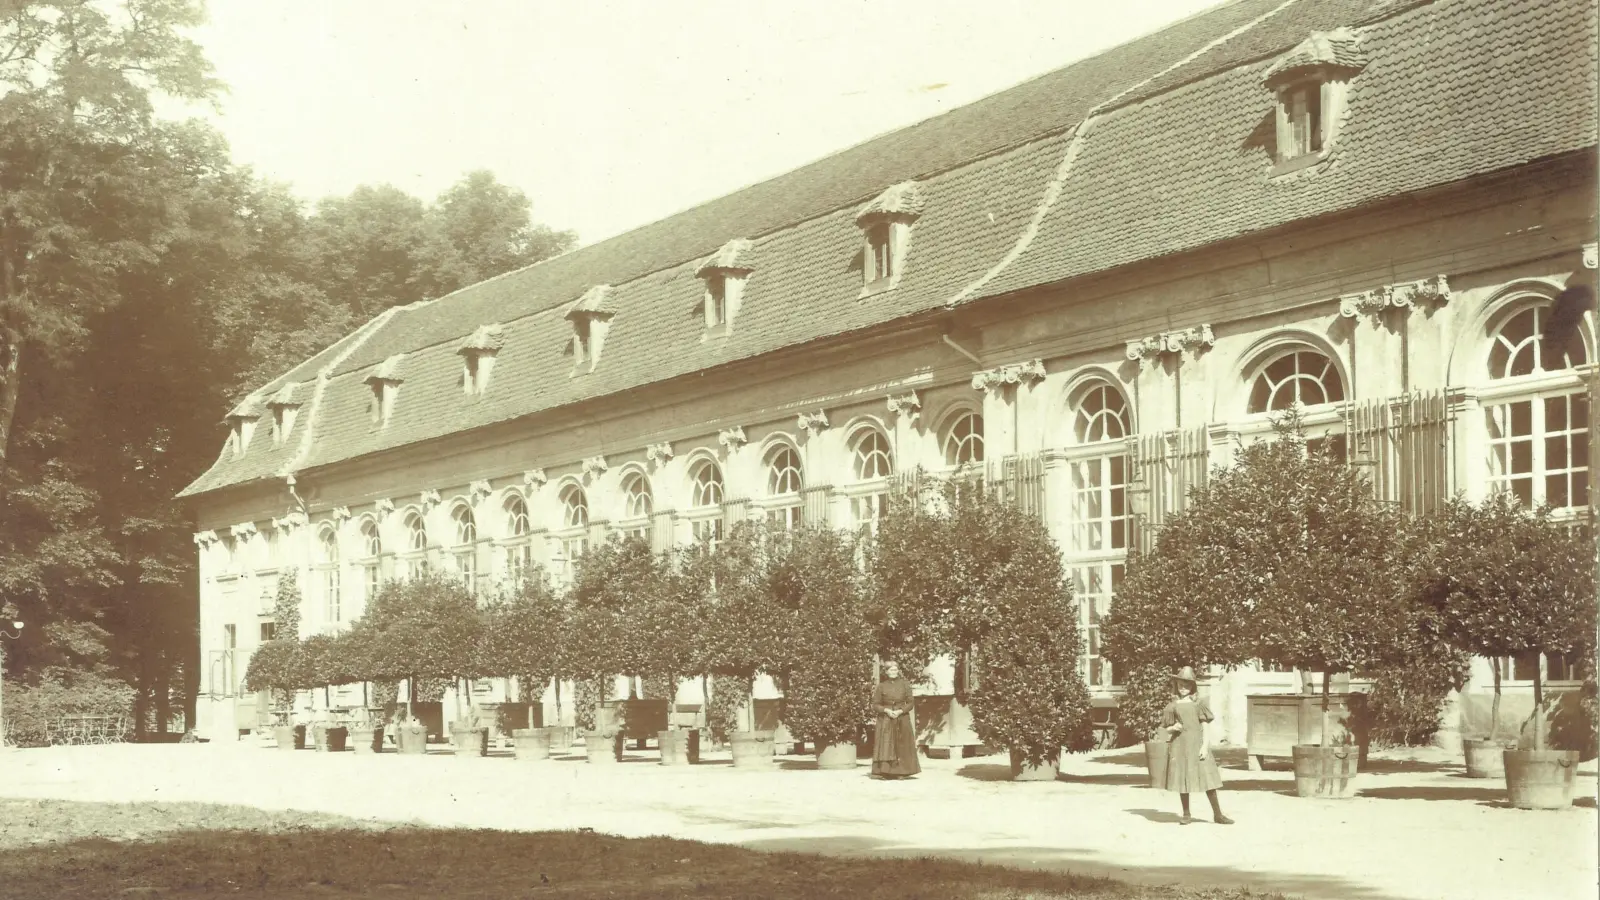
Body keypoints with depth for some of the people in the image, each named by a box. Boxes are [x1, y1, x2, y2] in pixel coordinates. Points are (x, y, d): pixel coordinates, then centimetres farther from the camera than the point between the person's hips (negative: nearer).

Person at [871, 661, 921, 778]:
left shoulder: (904, 684, 4)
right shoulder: (881, 686, 3)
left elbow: (910, 703, 4)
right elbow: (875, 704, 3)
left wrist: (900, 711, -12)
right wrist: (886, 710, -13)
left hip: (902, 718, 1)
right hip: (885, 720, -1)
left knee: (902, 746, -2)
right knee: (885, 745, -7)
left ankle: (901, 772, 0)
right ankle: (883, 771, -9)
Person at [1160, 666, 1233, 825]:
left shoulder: (1198, 704, 6)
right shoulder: (1172, 706, 8)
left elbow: (1204, 726, 3)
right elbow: (1167, 729, 11)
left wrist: (1205, 745, -8)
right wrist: (1174, 728, -12)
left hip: (1197, 744, -1)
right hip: (1180, 745, 1)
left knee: (1207, 778, -4)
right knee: (1183, 778, 2)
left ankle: (1217, 814, 0)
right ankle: (1186, 814, 12)